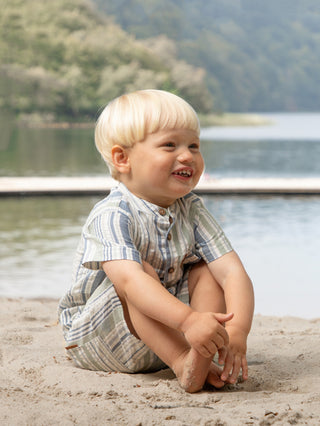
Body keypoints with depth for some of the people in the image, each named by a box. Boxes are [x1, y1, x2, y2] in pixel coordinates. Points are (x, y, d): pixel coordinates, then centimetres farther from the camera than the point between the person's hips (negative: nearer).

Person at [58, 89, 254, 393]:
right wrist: (188, 320, -56)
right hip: (94, 342, -6)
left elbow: (233, 271, -13)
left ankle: (204, 357, -28)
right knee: (141, 269, -30)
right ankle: (185, 365, -39)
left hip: (162, 332, 6)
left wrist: (237, 330, -32)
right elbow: (130, 280, -41)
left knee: (207, 270, -10)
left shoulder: (191, 211, -3)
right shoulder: (111, 216, -23)